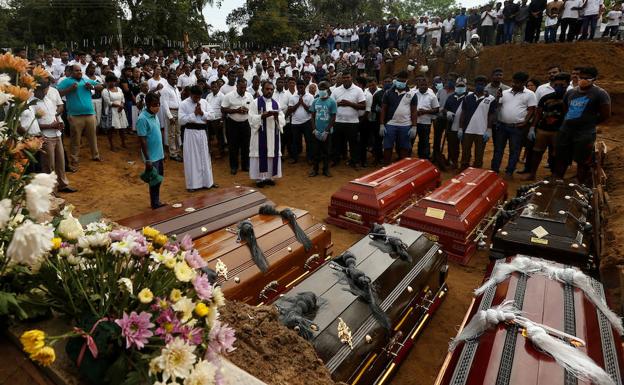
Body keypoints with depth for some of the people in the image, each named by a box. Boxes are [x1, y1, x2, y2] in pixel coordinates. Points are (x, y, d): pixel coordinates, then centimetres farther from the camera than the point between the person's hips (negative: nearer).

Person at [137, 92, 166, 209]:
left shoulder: (154, 114, 4)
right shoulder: (143, 119, -20)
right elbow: (142, 140, -19)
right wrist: (147, 160, -19)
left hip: (159, 154, 8)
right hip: (152, 156, -8)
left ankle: (157, 201, 31)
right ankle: (155, 204, 19)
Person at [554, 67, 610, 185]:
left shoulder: (600, 94, -7)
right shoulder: (570, 93, 10)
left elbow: (606, 115, -6)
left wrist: (589, 123, 0)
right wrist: (569, 121, 12)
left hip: (585, 135, -5)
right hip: (564, 132, 6)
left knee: (583, 164, 3)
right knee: (560, 160, 15)